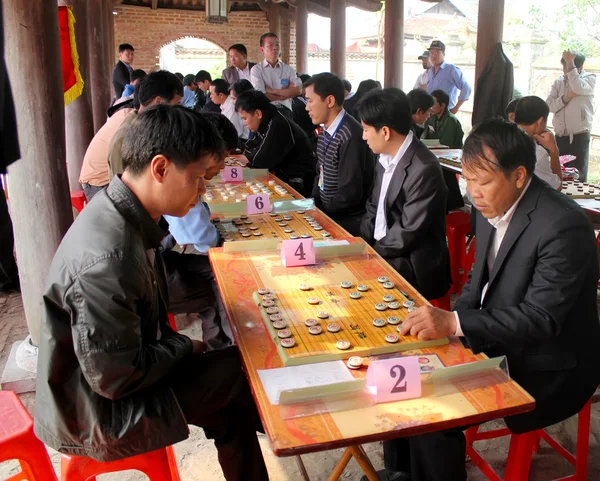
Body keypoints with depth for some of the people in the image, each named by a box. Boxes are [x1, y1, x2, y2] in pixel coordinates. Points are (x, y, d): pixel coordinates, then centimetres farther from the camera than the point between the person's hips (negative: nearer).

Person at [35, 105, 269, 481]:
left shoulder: (123, 216, -5)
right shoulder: (105, 259, -35)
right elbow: (114, 378, -27)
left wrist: (174, 342, 0)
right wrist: (183, 346, -13)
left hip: (107, 376, 8)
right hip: (96, 414, -8)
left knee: (232, 409, 6)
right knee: (247, 369, -1)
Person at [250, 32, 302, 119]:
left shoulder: (288, 69, 11)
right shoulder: (256, 69, 2)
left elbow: (297, 91, -3)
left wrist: (273, 91, -6)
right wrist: (286, 93, 0)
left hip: (285, 111, 2)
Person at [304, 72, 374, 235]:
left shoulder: (349, 136, -21)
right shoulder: (326, 132, 9)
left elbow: (350, 195, -23)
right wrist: (312, 206, 2)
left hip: (349, 220, -8)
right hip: (326, 212, 8)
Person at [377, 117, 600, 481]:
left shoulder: (564, 226, -25)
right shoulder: (493, 207, -1)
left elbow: (541, 317, -28)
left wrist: (455, 323, -35)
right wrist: (449, 323, -8)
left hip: (546, 367, -8)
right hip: (497, 341, 8)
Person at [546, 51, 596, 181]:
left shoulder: (590, 78, -3)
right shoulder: (558, 82, 8)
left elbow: (578, 88, -25)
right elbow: (549, 106, -2)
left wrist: (570, 62, -21)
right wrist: (566, 97, -17)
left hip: (579, 136, -4)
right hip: (560, 137, 4)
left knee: (578, 178, 0)